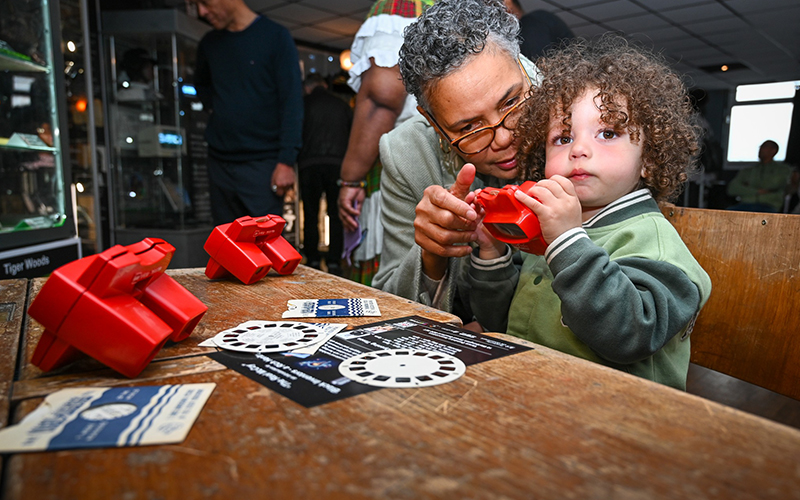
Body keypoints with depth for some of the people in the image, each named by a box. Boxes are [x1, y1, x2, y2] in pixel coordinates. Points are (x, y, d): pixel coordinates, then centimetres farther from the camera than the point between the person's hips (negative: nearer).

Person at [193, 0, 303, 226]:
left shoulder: (275, 36, -4)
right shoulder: (209, 43, 13)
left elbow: (292, 103, -9)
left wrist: (286, 161, -16)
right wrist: (217, 107, 10)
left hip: (262, 163, -5)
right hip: (220, 162, 6)